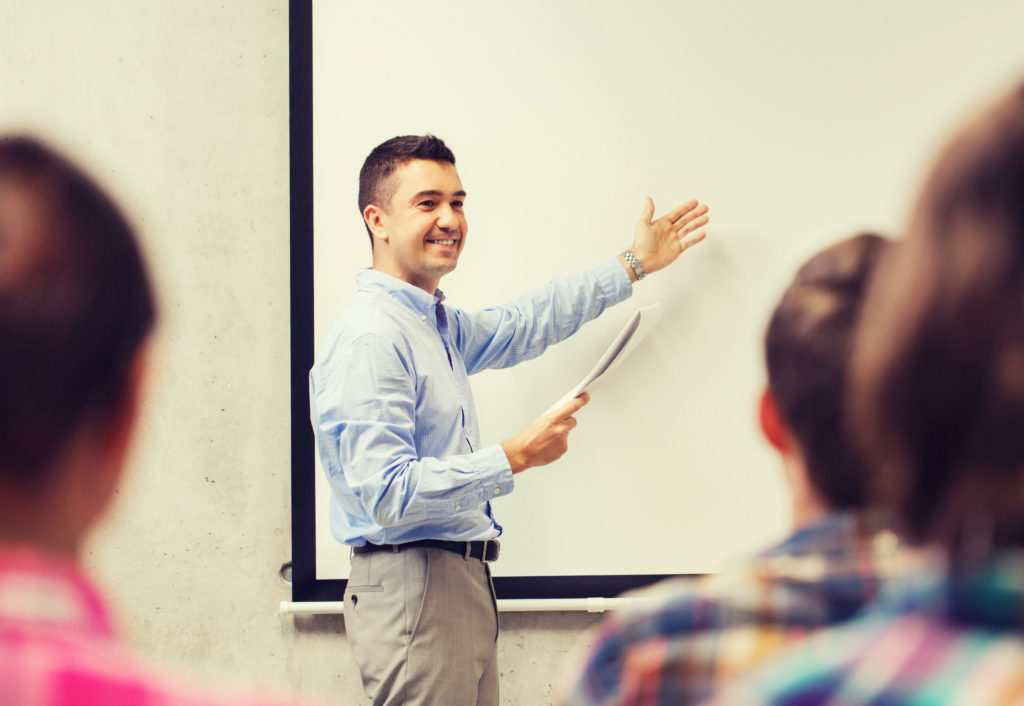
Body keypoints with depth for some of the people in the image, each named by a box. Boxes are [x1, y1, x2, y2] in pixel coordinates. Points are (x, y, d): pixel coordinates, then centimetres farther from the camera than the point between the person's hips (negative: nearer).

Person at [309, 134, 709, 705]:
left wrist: (633, 265, 36)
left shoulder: (439, 325, 14)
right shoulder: (369, 338, -16)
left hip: (464, 582, 10)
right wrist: (514, 459, -17)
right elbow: (390, 495, -23)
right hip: (413, 587, -10)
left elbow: (525, 325, 32)